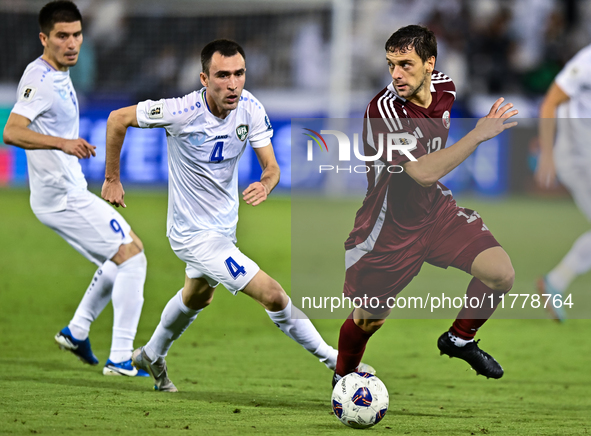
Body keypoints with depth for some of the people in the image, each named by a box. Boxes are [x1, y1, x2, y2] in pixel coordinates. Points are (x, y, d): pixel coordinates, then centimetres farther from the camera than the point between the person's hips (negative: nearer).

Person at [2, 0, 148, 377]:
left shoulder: (59, 75, 12)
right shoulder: (40, 80, -19)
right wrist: (62, 143, -42)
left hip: (69, 193, 10)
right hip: (62, 195, -10)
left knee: (129, 251, 19)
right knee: (131, 258, -11)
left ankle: (76, 331, 22)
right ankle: (120, 360, -11)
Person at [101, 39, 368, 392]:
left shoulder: (251, 109, -15)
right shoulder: (183, 112, -28)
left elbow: (271, 166, -12)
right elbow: (118, 119, -15)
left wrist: (265, 184, -36)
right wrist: (112, 179, -7)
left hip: (224, 226, 7)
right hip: (195, 235, -7)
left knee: (197, 297, 33)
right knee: (274, 296, -15)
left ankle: (152, 357, 57)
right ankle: (335, 362, -2)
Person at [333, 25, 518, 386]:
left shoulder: (445, 88, -7)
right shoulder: (384, 109, -29)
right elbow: (424, 173, -37)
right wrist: (480, 134, -35)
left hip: (436, 208, 5)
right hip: (389, 224, -5)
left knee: (501, 274, -15)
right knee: (370, 318, 10)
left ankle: (460, 338, 12)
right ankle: (344, 376, 42)